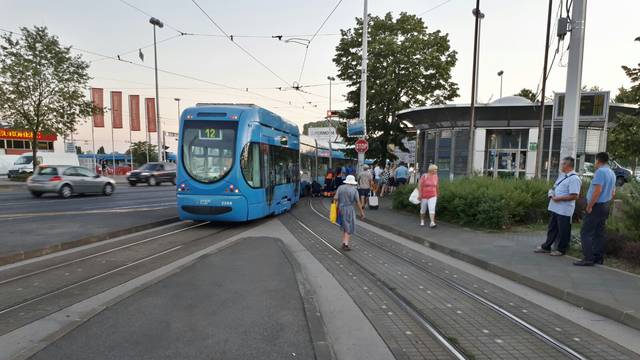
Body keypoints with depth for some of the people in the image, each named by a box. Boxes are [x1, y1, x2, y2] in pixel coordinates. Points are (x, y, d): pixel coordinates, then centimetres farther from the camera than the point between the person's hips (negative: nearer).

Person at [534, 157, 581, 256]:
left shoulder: (574, 178, -16)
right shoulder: (562, 175, 13)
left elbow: (574, 196, -23)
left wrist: (558, 198, -19)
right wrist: (552, 194, 4)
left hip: (564, 210, -9)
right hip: (555, 207, 9)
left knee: (563, 231, 5)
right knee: (552, 228, 17)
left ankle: (561, 249, 18)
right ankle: (546, 247, 26)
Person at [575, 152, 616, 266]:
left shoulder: (600, 171, -15)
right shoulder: (612, 173, 15)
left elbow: (598, 190, -22)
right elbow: (613, 193, 22)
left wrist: (589, 206, -18)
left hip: (596, 206, -9)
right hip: (605, 207, 9)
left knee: (586, 232, -8)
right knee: (599, 233, 13)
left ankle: (588, 258, -10)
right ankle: (599, 258, 18)